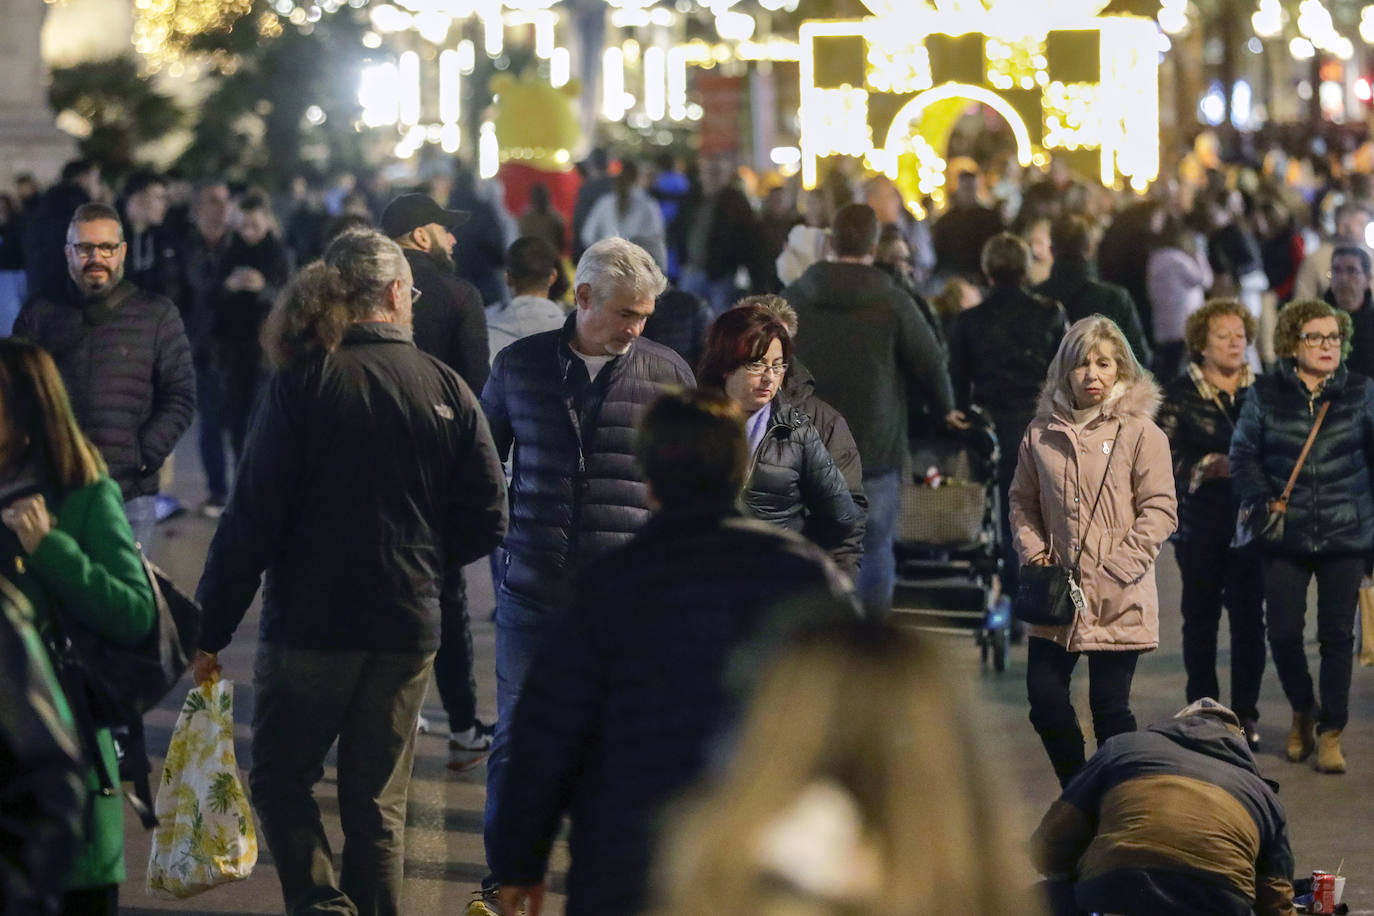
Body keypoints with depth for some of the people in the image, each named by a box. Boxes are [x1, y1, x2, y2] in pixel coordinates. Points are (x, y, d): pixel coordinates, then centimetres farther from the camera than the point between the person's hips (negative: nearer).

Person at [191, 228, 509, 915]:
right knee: (377, 801, 12)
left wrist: (210, 629, -5)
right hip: (409, 627, 3)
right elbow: (486, 521, 1)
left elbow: (251, 520, -11)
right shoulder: (447, 389, -1)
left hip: (311, 623, -3)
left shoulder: (301, 382, -9)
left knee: (281, 780, 12)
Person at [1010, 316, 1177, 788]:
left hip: (1118, 600, -4)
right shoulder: (1042, 433, 6)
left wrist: (1114, 568, -13)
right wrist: (1033, 551, -1)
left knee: (1109, 707, 0)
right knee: (1045, 699, 4)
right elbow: (1023, 501, 15)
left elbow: (1161, 510, -7)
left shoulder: (1139, 432, -5)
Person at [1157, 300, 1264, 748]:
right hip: (1200, 522, -1)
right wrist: (1209, 467, -18)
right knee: (1200, 615, 5)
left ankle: (1245, 713, 7)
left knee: (1249, 617, -1)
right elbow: (1166, 456, -4)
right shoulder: (1179, 395, 2)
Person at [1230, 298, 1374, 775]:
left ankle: (1330, 733, 15)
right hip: (1286, 535, 0)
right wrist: (1264, 503, -10)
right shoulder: (1266, 394, 0)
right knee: (1283, 631, -1)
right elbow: (1243, 454, 2)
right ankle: (1303, 709, 27)